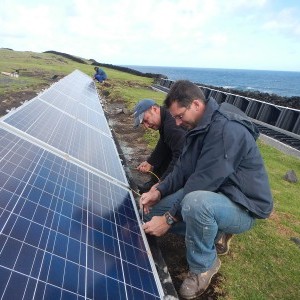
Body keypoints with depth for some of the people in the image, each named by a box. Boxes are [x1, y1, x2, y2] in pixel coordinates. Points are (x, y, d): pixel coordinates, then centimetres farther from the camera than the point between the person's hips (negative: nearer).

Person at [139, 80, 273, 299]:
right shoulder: (199, 127, 4)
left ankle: (204, 265, -8)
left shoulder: (227, 129, -26)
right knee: (154, 212, 1)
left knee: (195, 203, -40)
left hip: (243, 207, -8)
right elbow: (183, 170, 3)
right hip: (213, 194, 8)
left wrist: (170, 218, -24)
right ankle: (215, 234, 15)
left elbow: (203, 182, -30)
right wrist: (159, 191, -12)